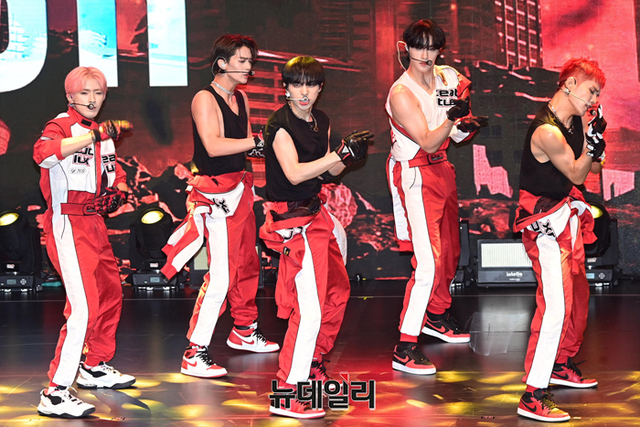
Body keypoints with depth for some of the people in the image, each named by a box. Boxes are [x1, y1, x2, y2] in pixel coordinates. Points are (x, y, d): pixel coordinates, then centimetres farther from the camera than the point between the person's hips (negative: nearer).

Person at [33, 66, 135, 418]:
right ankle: (55, 394, -12)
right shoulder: (62, 125, -11)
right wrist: (94, 135, -38)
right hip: (68, 224, -9)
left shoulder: (104, 133, 14)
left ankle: (95, 367, 40)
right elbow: (43, 153, -34)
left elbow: (115, 171, 26)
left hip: (94, 223, 9)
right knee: (84, 308, -17)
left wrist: (118, 191, 3)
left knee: (111, 294, 21)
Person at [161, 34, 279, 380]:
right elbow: (213, 145, -25)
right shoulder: (205, 99, -11)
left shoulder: (241, 98, 14)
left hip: (240, 188, 9)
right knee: (221, 273, -12)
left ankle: (244, 331, 37)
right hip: (216, 192, -9)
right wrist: (257, 141, -25)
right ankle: (195, 354, -8)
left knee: (247, 262, 19)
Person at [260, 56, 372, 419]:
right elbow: (295, 173, -28)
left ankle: (312, 363, 40)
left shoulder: (321, 121, 9)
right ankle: (286, 394, -8)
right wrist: (342, 154, -29)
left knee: (337, 291, 21)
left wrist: (351, 156, -5)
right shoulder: (280, 125, -16)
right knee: (311, 307, -14)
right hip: (293, 221, -9)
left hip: (315, 213, 9)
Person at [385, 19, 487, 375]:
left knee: (450, 249, 21)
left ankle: (437, 316, 44)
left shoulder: (447, 77, 3)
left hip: (442, 170, 8)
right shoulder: (401, 93, -18)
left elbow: (454, 137, 10)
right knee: (429, 261, -16)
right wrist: (452, 119, -38)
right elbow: (428, 142, -22)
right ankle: (405, 348, -14)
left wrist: (466, 126, -12)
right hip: (415, 175, -8)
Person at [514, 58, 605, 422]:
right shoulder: (547, 132, -24)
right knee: (556, 304, -17)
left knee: (578, 295, 21)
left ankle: (562, 365, 40)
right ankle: (533, 397, -14)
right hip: (545, 224, -10)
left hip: (567, 217, 10)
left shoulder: (577, 120, 4)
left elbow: (593, 167, 12)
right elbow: (577, 174, -14)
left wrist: (596, 140, -3)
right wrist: (591, 138, -21)